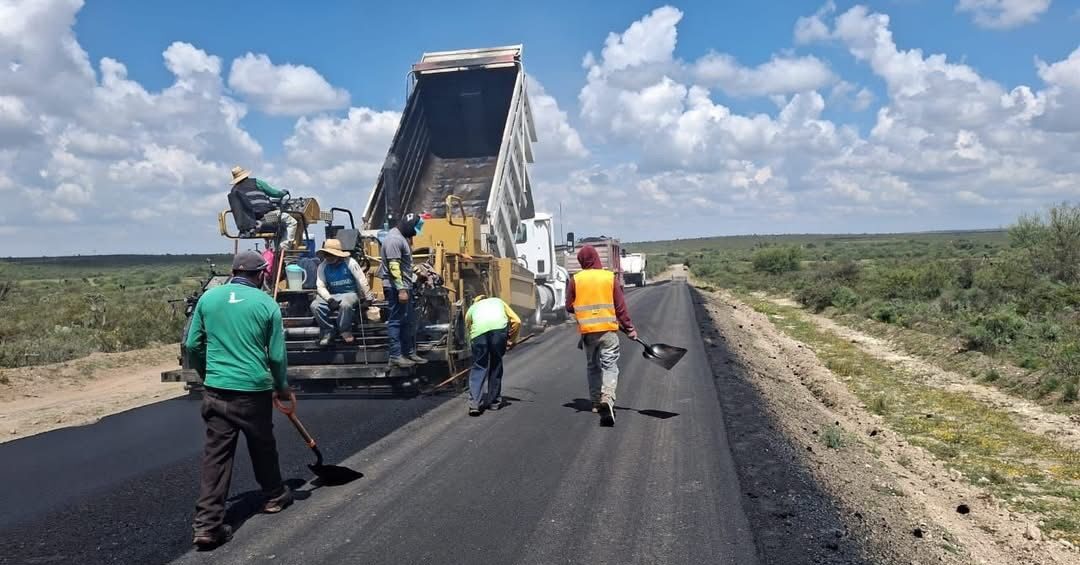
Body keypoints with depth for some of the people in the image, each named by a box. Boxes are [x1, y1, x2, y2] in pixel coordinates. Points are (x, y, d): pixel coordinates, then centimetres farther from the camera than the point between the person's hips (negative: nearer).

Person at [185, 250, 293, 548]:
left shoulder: (208, 297, 3)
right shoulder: (266, 303, -4)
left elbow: (192, 345, 7)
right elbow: (277, 355, -3)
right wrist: (282, 386, 14)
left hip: (216, 389, 2)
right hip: (254, 389, -2)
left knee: (216, 453, 4)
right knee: (262, 445, 18)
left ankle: (207, 524, 0)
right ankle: (274, 496, 37)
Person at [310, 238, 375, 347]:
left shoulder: (350, 263, -12)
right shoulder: (323, 266, -3)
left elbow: (362, 281, -9)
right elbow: (320, 287, -6)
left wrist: (368, 298, -6)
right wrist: (329, 299, -22)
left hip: (350, 294, -3)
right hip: (332, 295, 4)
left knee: (345, 304, -39)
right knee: (315, 306, -23)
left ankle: (345, 331, -12)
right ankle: (328, 331, -3)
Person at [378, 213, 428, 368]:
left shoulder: (401, 237, 16)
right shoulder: (394, 239, -17)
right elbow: (394, 267, -23)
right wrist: (401, 290, -25)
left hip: (405, 286, 10)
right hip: (397, 288, -10)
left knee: (409, 322, 13)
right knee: (397, 321, -6)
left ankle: (410, 353, 20)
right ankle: (395, 356, -1)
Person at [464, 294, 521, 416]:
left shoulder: (471, 308, 38)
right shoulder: (498, 301, 39)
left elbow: (468, 329, 29)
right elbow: (517, 321, 27)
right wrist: (511, 341, 33)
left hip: (479, 330, 0)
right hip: (499, 327, 0)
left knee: (478, 367, 9)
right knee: (496, 365, 16)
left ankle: (475, 404, -2)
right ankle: (494, 402, 22)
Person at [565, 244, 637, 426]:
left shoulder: (576, 280, -1)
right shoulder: (610, 277, -2)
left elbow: (569, 307, 4)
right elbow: (621, 306, -2)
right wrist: (629, 328, 5)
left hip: (587, 330, 2)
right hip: (608, 330, -2)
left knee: (593, 366, 17)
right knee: (610, 366, -2)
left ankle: (596, 402, 23)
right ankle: (607, 400, -22)